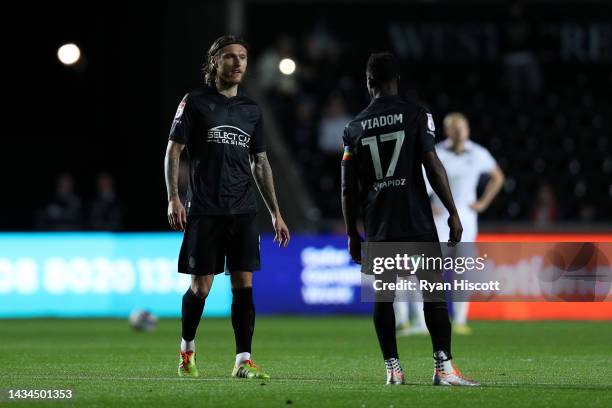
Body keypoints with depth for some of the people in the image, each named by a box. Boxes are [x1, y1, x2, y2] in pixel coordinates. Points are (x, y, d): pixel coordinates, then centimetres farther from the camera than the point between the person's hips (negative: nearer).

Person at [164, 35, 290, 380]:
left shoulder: (251, 109, 13)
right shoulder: (196, 102, 0)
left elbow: (261, 163, 18)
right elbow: (173, 150, -1)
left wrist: (276, 213, 14)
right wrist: (173, 199, -12)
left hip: (243, 211, 4)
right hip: (204, 210, -4)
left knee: (244, 284, -4)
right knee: (201, 286, -1)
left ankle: (244, 361, -4)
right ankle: (187, 349, 23)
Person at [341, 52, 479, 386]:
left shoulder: (355, 127, 7)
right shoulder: (416, 116, -1)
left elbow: (348, 187, 9)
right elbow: (433, 166, -9)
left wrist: (352, 233, 17)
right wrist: (453, 213, -4)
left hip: (377, 224, 3)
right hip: (416, 221, -3)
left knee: (382, 295, 9)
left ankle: (392, 369, 7)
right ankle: (443, 368, -9)